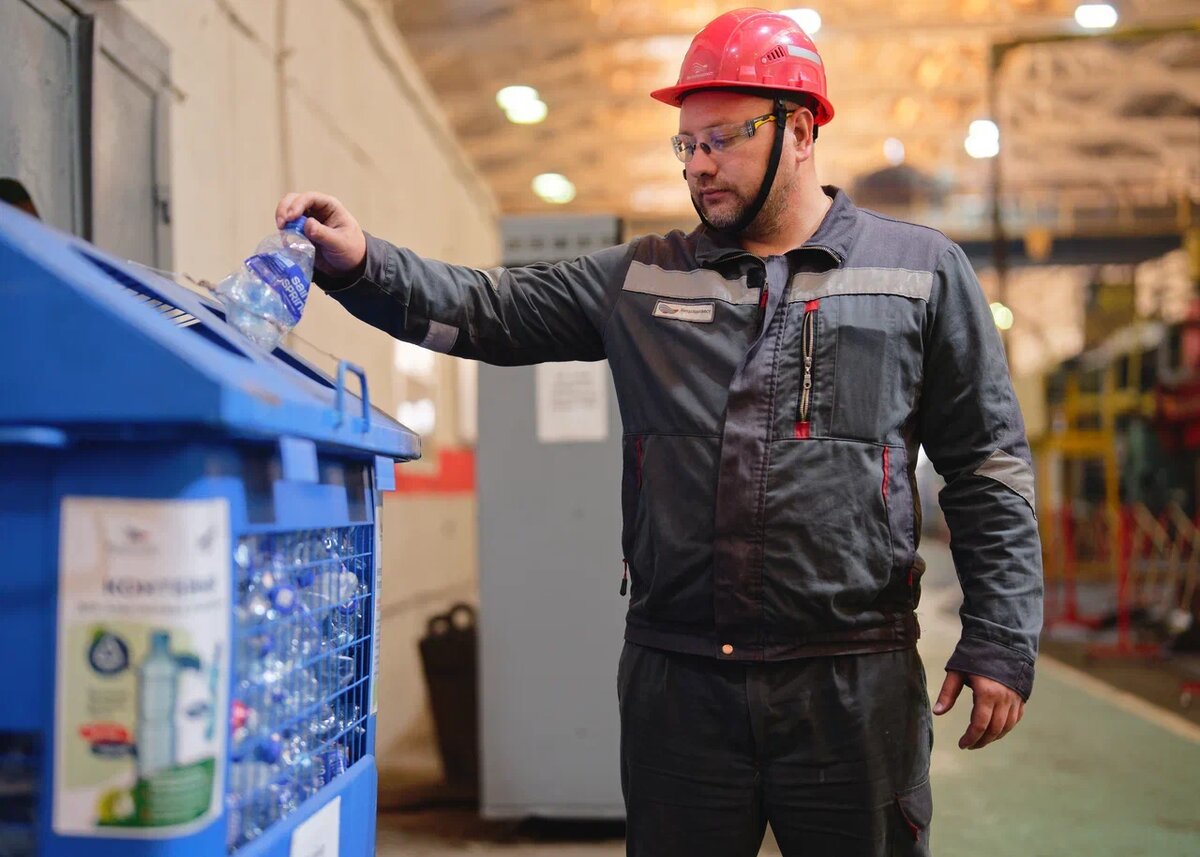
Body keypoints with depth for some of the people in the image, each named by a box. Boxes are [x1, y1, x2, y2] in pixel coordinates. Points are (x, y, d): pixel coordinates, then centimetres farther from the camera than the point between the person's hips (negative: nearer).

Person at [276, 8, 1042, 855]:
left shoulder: (923, 271, 4)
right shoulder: (641, 279, 11)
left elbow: (989, 465, 3)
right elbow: (490, 310, 8)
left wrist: (1001, 641, -2)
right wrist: (362, 262, -9)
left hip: (853, 686, -2)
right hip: (675, 681, 2)